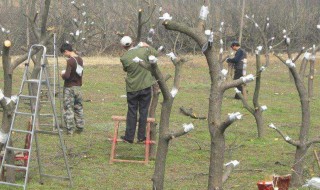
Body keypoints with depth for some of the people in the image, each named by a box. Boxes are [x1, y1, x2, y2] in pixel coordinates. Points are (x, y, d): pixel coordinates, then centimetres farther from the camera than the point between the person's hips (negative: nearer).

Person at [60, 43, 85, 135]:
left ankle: (70, 129, 0)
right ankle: (80, 127, 19)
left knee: (68, 108, 0)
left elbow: (67, 76, -24)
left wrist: (63, 74, -4)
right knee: (79, 108, 15)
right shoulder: (80, 59, 6)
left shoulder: (70, 61, -18)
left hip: (69, 87, -7)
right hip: (78, 87, 7)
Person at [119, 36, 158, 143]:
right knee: (143, 112, 7)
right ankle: (141, 137, 10)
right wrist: (147, 46, 17)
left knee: (132, 112, 9)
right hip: (145, 86, 0)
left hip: (132, 88, 0)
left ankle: (129, 137, 12)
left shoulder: (124, 58, -11)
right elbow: (156, 54, 8)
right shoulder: (144, 50, -10)